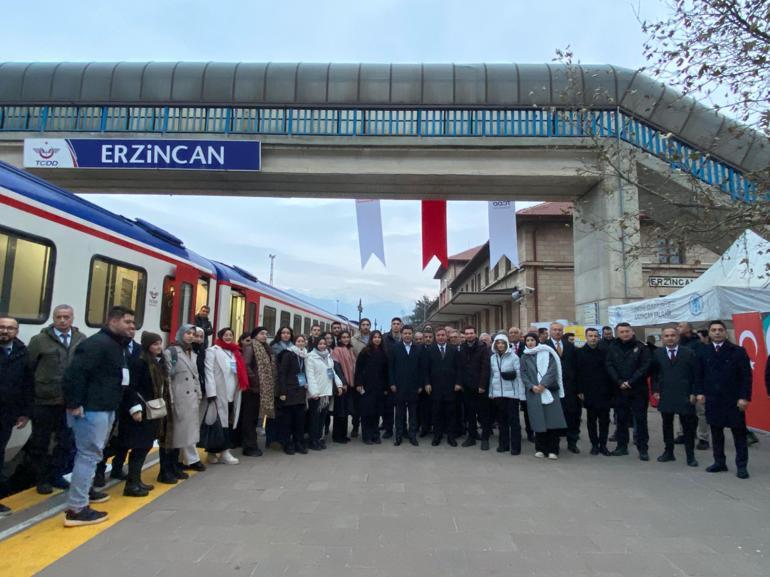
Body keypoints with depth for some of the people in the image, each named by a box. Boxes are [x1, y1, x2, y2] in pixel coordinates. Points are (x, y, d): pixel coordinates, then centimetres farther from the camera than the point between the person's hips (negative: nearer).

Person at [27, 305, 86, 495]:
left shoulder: (82, 340, 2)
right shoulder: (39, 340, -3)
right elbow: (28, 368, -1)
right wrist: (33, 390, -3)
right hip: (44, 401, -2)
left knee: (66, 442, 13)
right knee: (40, 443, 10)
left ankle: (56, 475, 29)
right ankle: (42, 479, 25)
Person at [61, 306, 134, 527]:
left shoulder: (119, 346, 13)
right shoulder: (97, 343, -19)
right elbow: (73, 374, -26)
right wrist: (74, 404, -23)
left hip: (106, 408, 11)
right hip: (91, 410, -10)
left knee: (91, 453, 23)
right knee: (88, 455, -5)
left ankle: (84, 490, 39)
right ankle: (76, 509, 2)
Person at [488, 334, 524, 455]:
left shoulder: (513, 357, -8)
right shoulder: (493, 358, 5)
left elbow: (519, 375, -8)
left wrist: (521, 393, -11)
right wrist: (491, 392, 10)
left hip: (512, 393, -4)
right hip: (498, 393, 4)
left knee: (513, 420, 2)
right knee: (501, 419, 12)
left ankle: (515, 446, 10)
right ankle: (503, 444, 23)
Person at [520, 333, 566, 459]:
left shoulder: (546, 353, 5)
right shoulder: (524, 357, 12)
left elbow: (552, 369, -5)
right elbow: (523, 374, 6)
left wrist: (543, 384, -14)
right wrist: (532, 386, -10)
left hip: (549, 390, -1)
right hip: (533, 392, 2)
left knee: (552, 419, -5)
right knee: (538, 421, 1)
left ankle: (553, 450, 2)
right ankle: (540, 449, 11)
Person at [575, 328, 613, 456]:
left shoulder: (604, 352, 3)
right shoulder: (579, 352, -1)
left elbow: (609, 371, 4)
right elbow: (577, 373, -2)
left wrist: (611, 390, 0)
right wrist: (579, 391, -6)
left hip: (604, 392, 1)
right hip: (589, 392, -1)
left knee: (604, 420, 5)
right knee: (591, 420, 7)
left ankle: (603, 444, 16)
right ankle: (594, 444, 17)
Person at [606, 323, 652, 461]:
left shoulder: (641, 347, -2)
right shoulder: (613, 348, 5)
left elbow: (645, 366, -9)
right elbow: (610, 367, 1)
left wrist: (631, 382, -14)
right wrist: (619, 382, -11)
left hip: (638, 389, -2)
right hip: (620, 389, 3)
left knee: (641, 419, 2)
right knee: (621, 418, 10)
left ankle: (643, 449, 10)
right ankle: (622, 446, 19)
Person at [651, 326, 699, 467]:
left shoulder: (689, 353, -2)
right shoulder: (657, 353, 3)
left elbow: (696, 375, -1)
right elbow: (654, 374, 8)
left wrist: (694, 393, -6)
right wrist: (655, 390, 0)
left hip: (685, 396, -2)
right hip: (665, 396, 2)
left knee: (688, 426, 3)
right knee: (667, 425, 10)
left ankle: (690, 456, 15)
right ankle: (668, 452, 21)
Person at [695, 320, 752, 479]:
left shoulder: (738, 351, -3)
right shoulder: (702, 352, 5)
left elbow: (746, 376, -6)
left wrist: (744, 397, -12)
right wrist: (700, 392, -3)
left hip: (733, 400, -2)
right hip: (712, 399, 3)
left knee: (739, 433, 5)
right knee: (716, 432, 10)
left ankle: (742, 466, 14)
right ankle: (719, 462, 20)